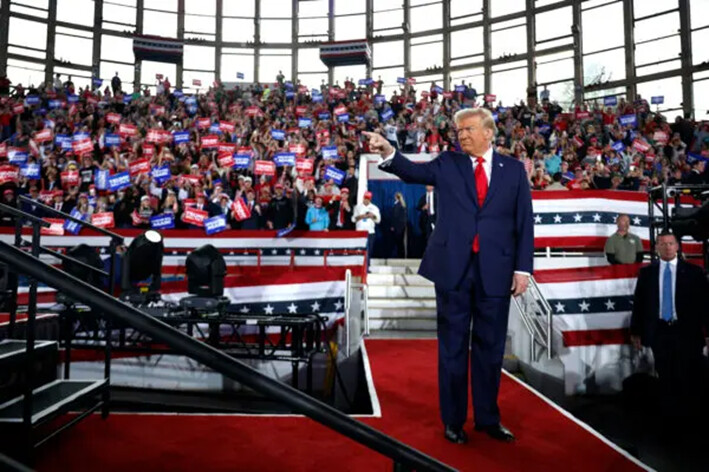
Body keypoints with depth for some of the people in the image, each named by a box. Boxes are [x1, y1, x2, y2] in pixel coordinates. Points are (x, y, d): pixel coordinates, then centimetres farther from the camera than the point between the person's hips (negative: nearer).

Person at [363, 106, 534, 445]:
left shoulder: (514, 169, 7)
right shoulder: (447, 164, 6)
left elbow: (524, 221, 4)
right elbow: (414, 172, -11)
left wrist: (523, 267, -2)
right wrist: (388, 153, -30)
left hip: (495, 270, 1)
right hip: (454, 267, 0)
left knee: (490, 346, 12)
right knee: (453, 346, 8)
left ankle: (488, 418, 29)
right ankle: (453, 420, 24)